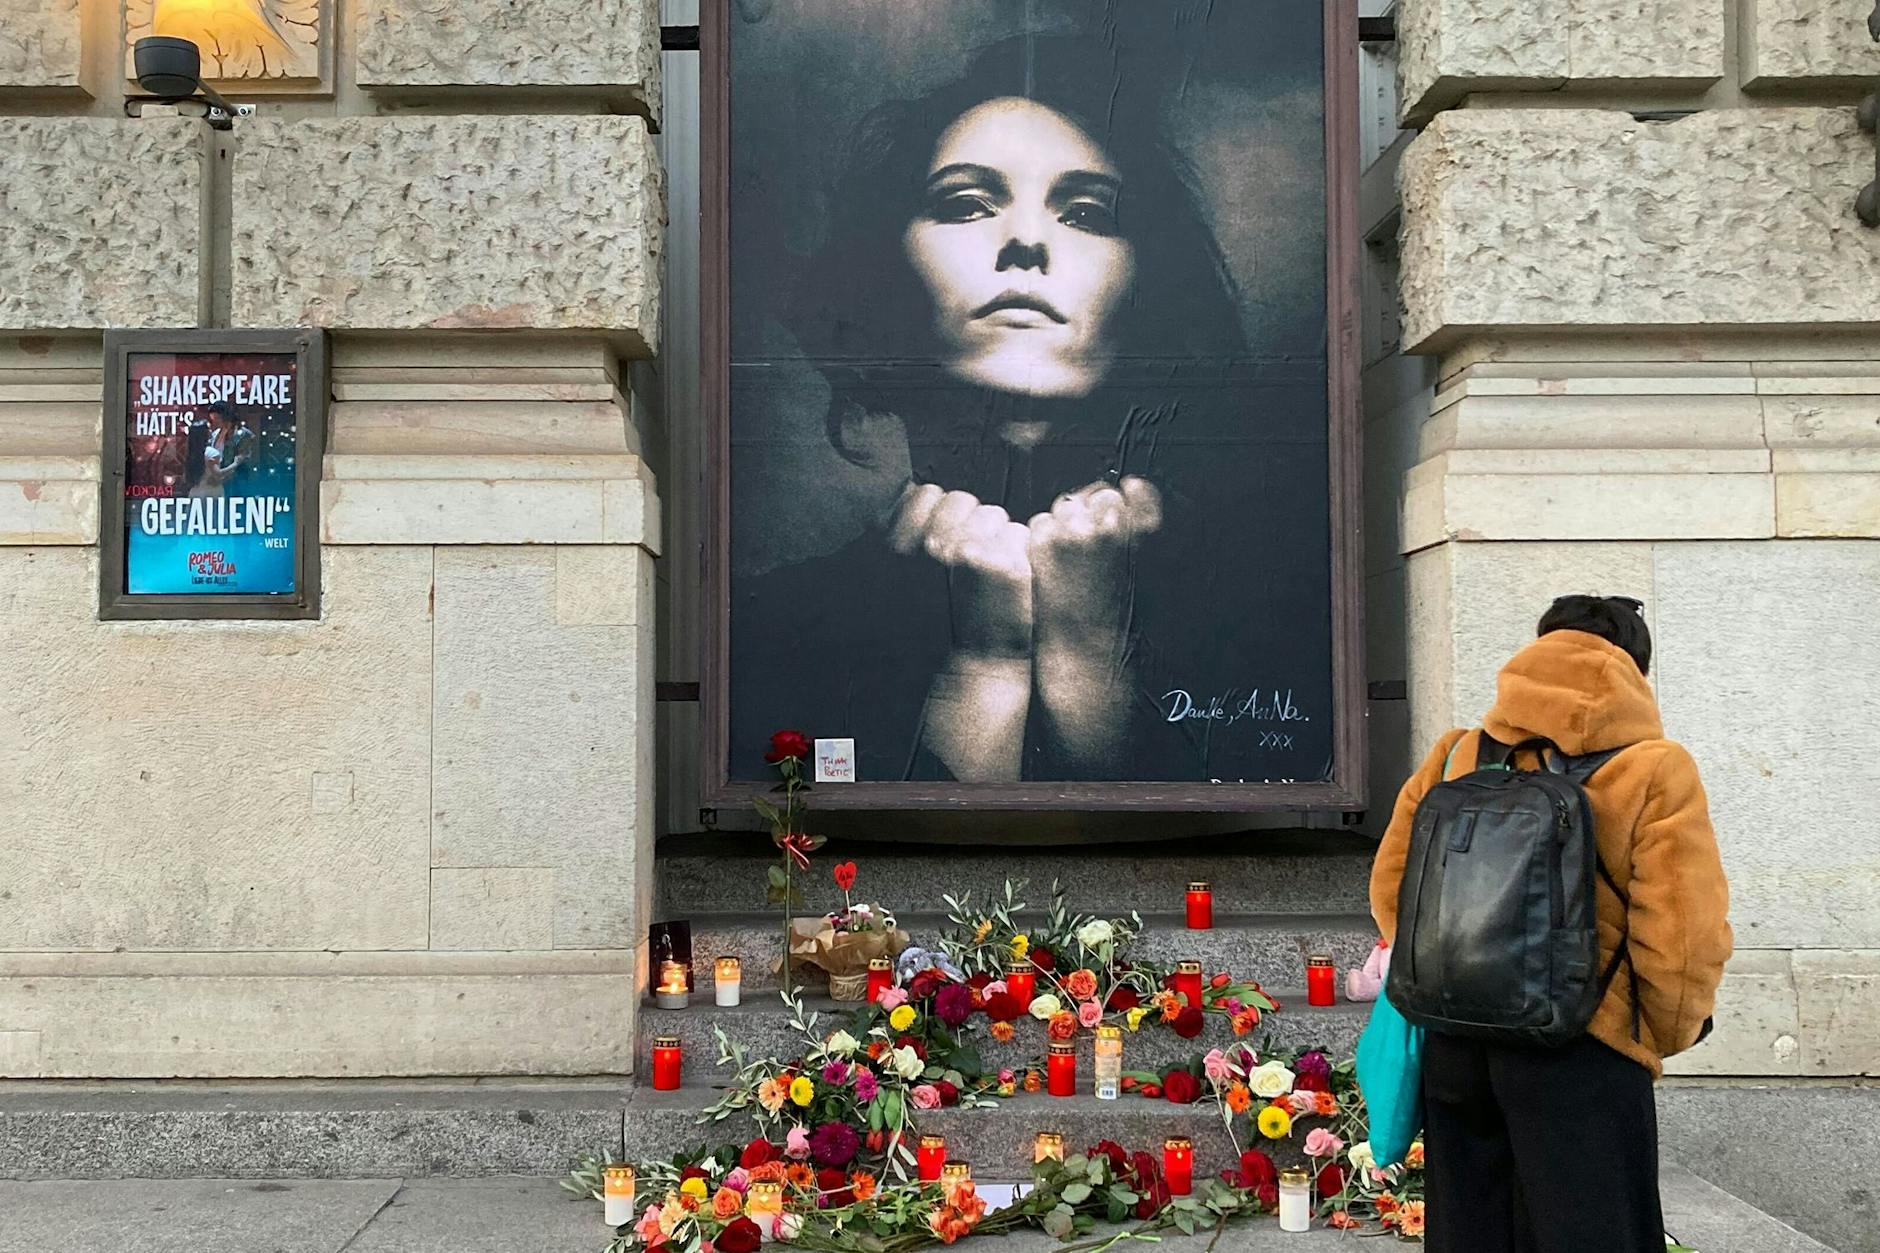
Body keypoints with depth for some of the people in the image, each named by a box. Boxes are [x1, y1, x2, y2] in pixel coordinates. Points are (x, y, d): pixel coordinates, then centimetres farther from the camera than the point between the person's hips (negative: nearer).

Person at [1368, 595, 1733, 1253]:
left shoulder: (1455, 758, 6)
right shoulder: (1653, 770, -7)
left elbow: (1391, 888, 7)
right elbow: (1684, 940, -12)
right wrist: (1667, 1035, 7)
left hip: (1455, 1047, 5)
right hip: (1580, 1054, -5)